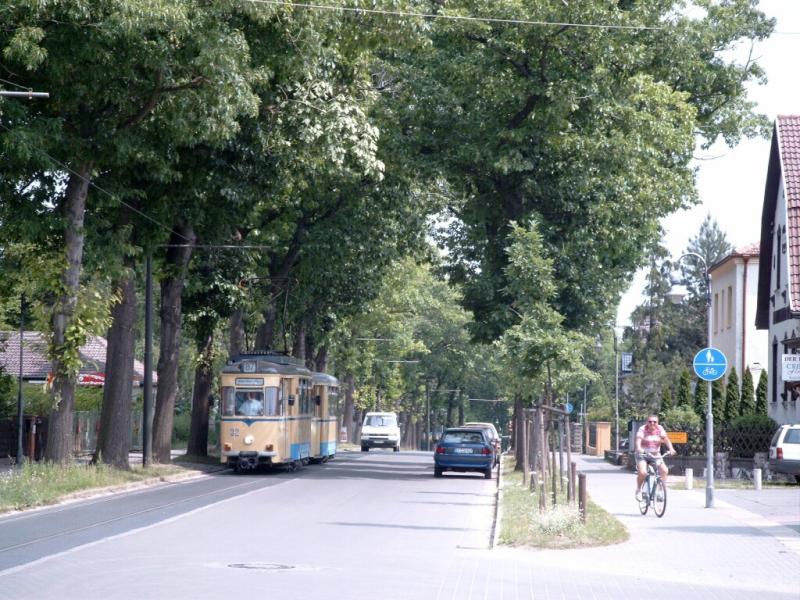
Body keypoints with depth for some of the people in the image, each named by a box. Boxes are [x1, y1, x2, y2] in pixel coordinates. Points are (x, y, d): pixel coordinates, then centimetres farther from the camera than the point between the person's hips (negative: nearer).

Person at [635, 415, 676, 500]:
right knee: (642, 472, -24)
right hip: (642, 454, -3)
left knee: (664, 470, -16)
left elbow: (666, 439, -16)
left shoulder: (660, 429, -4)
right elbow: (638, 439, -28)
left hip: (655, 454, 3)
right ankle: (638, 490, 1)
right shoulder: (642, 429, -13)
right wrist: (639, 448, -49)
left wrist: (671, 449, -34)